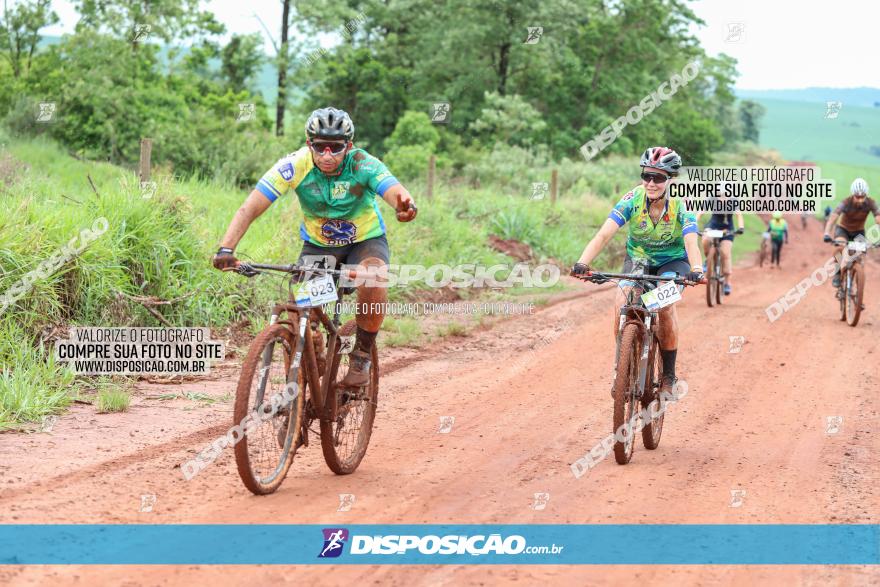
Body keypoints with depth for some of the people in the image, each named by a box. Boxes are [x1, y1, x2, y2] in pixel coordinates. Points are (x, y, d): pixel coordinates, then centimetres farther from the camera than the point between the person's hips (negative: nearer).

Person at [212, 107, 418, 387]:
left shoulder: (363, 165, -27)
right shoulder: (294, 165, -25)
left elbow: (396, 192, -43)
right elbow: (250, 207, -30)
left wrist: (405, 206, -69)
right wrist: (226, 249, -45)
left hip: (365, 240, -1)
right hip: (317, 244, 1)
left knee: (373, 279, -34)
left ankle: (361, 356, -11)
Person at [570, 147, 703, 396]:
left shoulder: (680, 205, -26)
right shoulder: (633, 199, -24)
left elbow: (691, 243, -38)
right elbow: (604, 235, -32)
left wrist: (696, 270, -60)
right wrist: (582, 263, -48)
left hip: (672, 260, -2)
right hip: (638, 259, 2)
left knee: (665, 305, -28)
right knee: (622, 304, -24)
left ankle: (668, 375, -11)